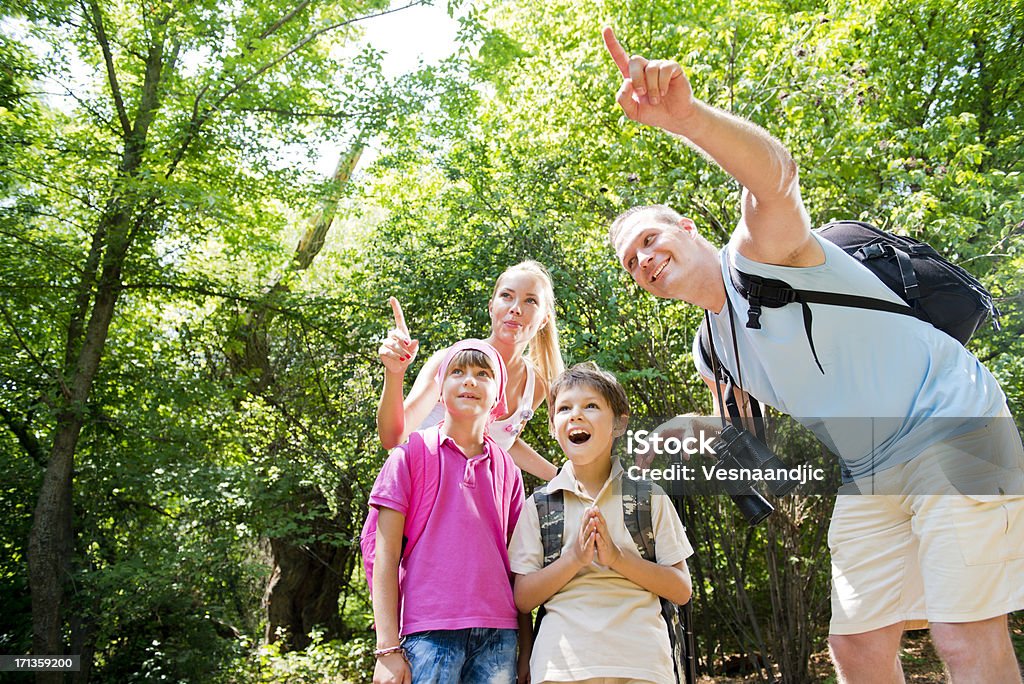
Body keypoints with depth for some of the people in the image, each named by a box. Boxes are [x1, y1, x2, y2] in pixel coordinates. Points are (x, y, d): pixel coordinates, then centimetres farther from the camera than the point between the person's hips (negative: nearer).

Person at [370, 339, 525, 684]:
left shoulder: (507, 469, 10)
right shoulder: (411, 455, 1)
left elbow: (515, 562, 12)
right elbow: (386, 555, -2)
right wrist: (388, 649, -7)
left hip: (500, 635, 3)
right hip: (430, 631, -3)